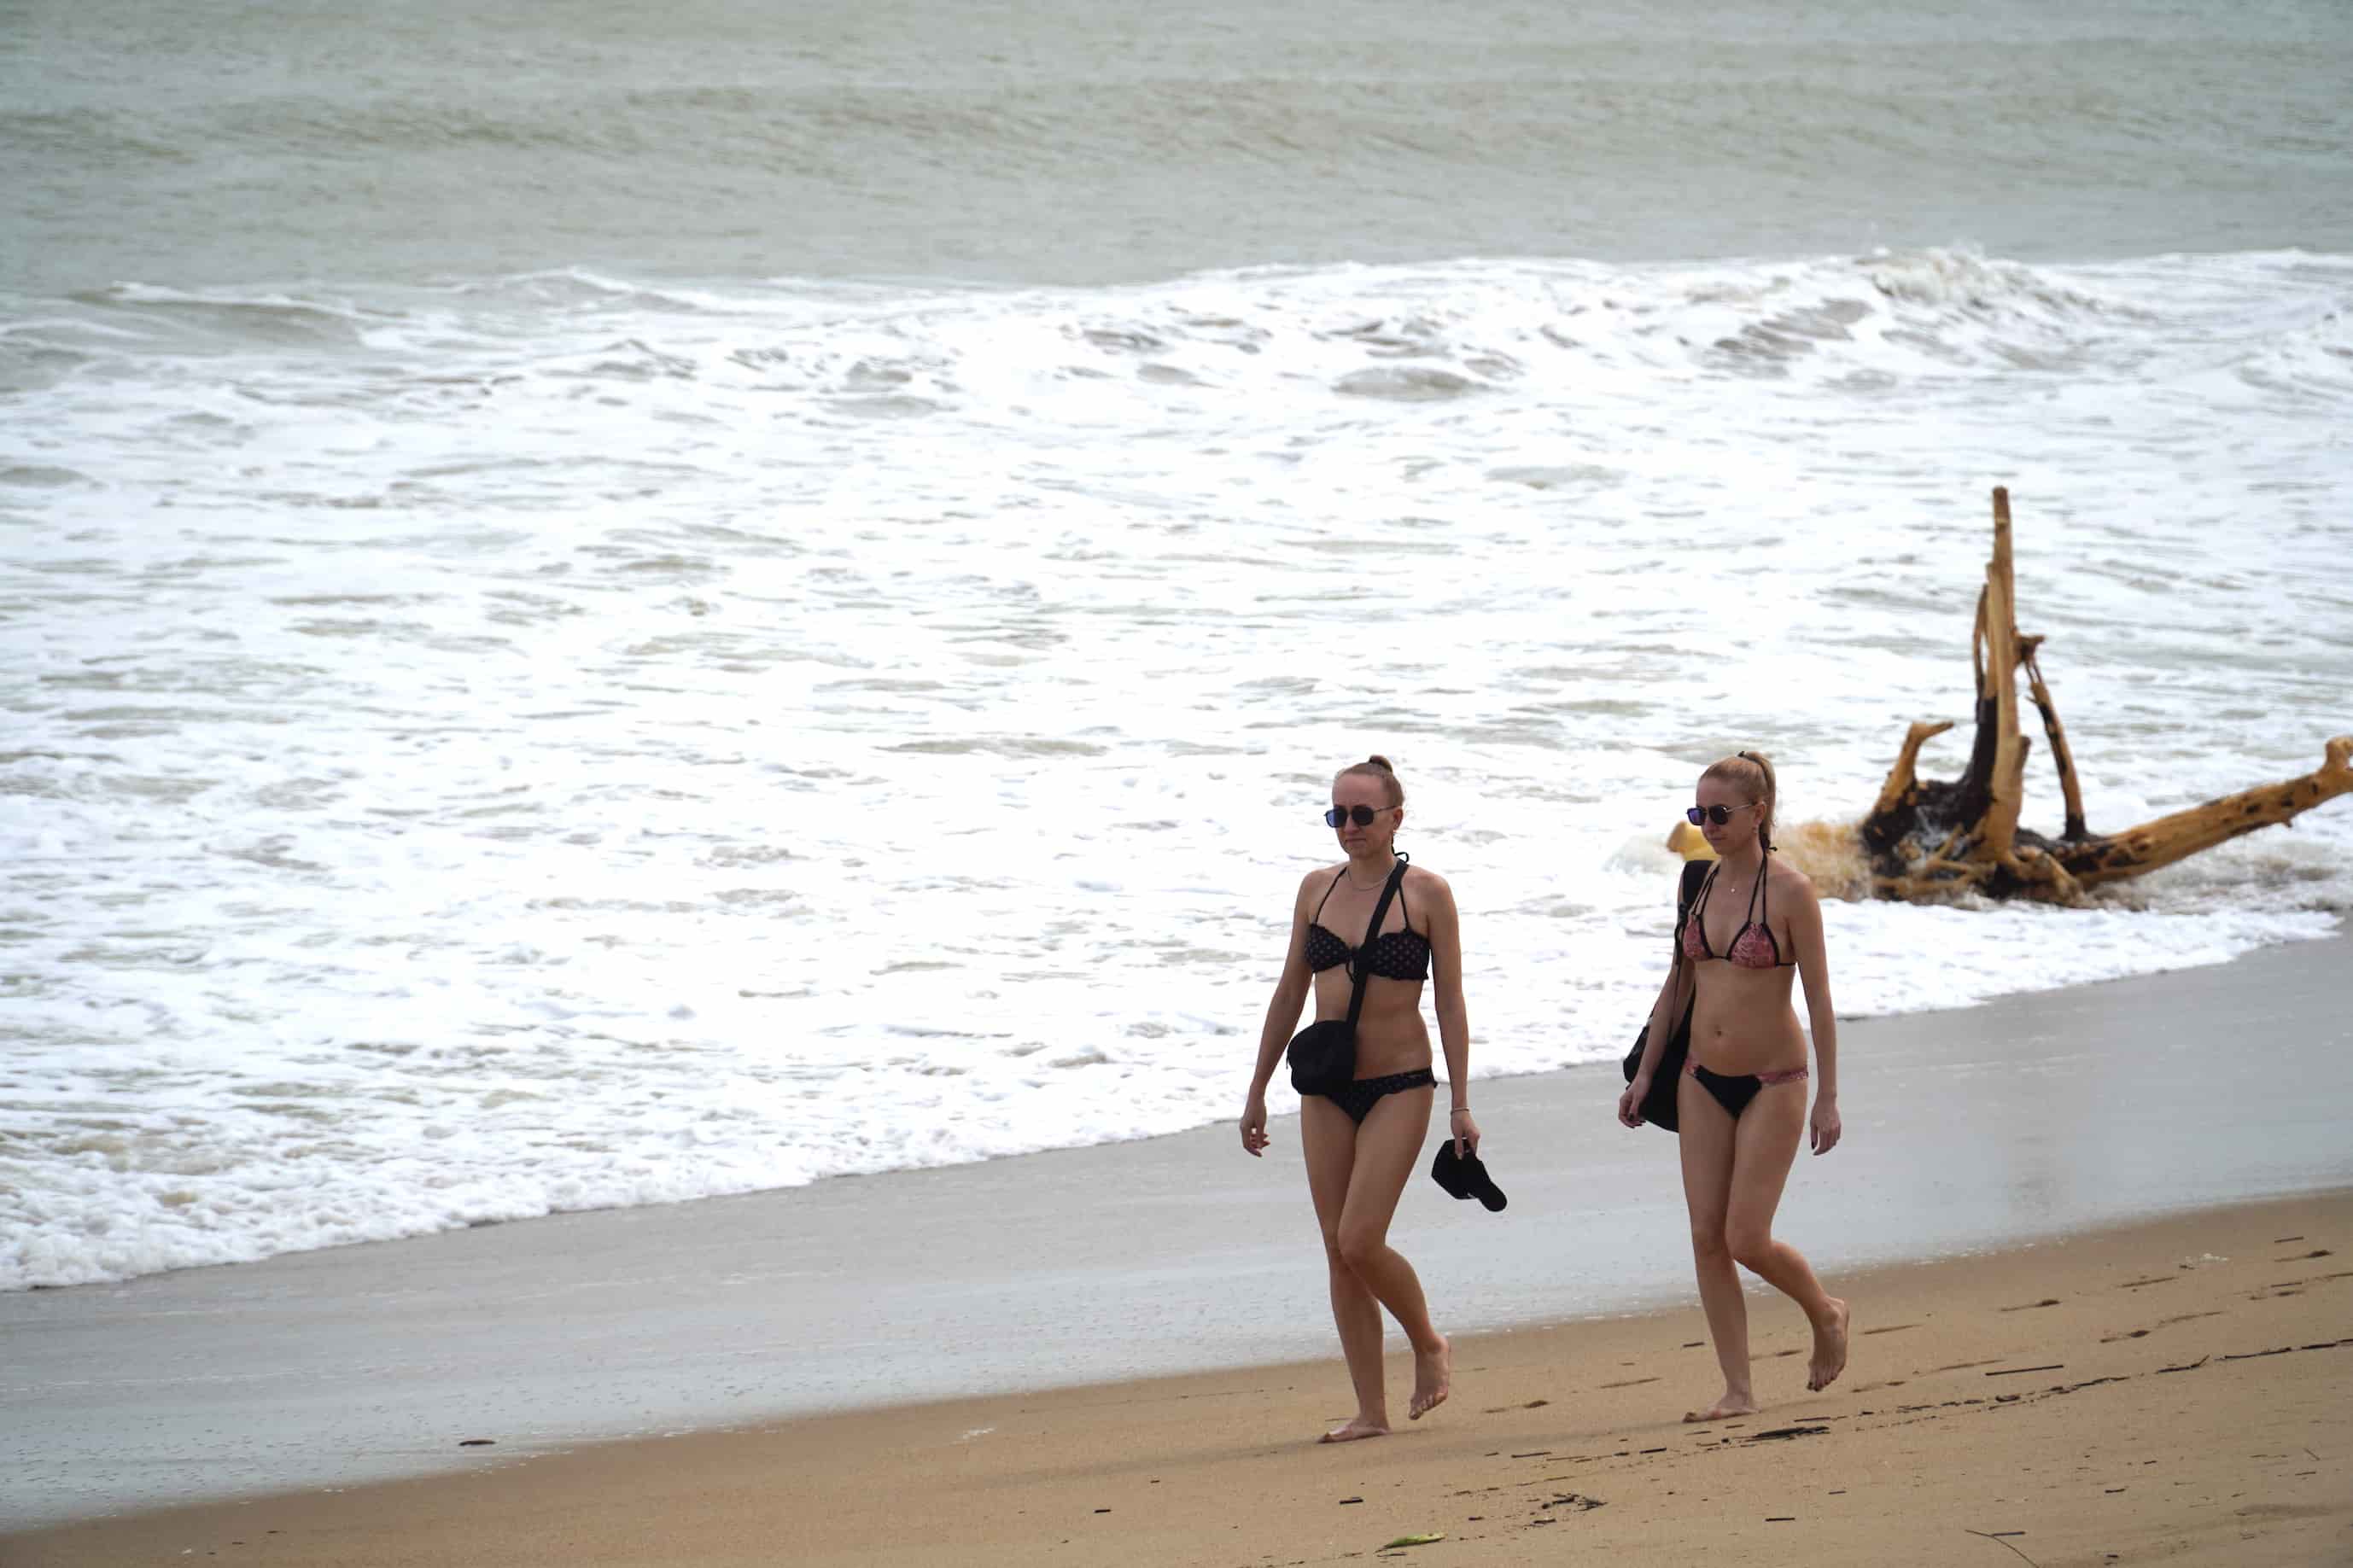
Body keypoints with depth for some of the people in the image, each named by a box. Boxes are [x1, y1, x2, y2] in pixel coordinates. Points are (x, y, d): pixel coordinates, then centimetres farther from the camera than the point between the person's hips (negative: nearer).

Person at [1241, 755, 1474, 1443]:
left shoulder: (1426, 893, -5)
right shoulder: (1317, 888, 7)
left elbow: (1450, 1001, -4)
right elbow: (1290, 993, 14)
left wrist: (1460, 1103, -7)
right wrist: (1257, 1090, 14)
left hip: (1398, 1085, -5)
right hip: (1326, 1088, 5)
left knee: (1360, 1242, -15)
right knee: (1338, 1253, 2)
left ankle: (1428, 1345, 12)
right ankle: (1370, 1410, 8)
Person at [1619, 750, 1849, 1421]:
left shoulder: (1789, 891, -12)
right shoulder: (1699, 884, 5)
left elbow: (1819, 996, -10)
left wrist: (1828, 1095, -12)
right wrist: (1644, 1074, 10)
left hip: (1771, 1083, -6)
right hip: (1703, 1081, 6)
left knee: (1747, 1240, -9)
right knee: (1707, 1239, -1)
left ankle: (1826, 1314, 21)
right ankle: (1738, 1391, 3)